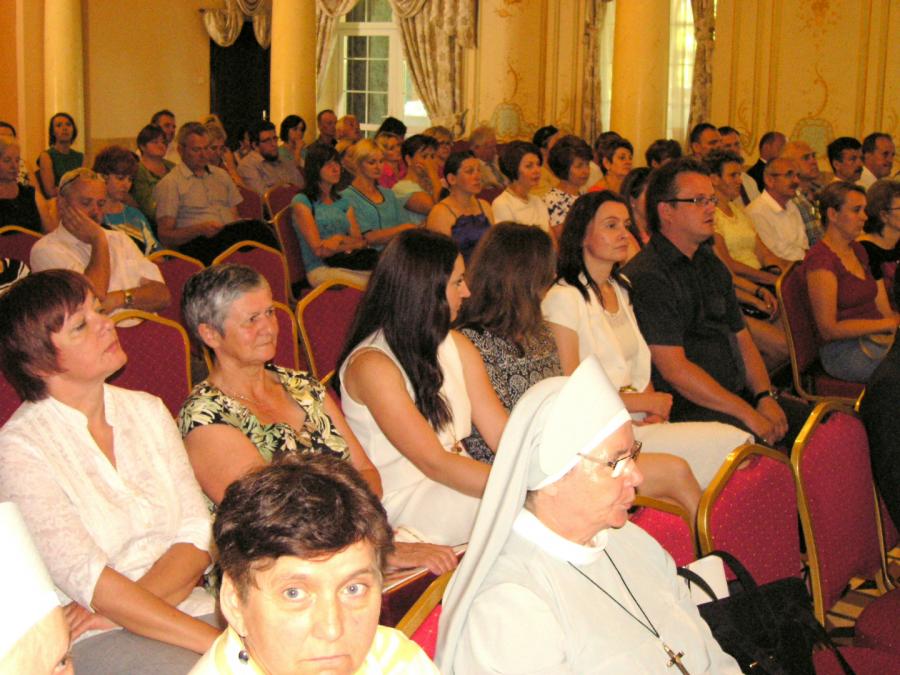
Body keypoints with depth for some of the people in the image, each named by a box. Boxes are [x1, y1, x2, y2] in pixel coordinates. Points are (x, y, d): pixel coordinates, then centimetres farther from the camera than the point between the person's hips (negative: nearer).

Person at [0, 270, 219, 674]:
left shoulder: (147, 410, 10)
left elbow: (198, 538, 4)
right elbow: (86, 579, -17)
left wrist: (119, 604, -15)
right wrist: (217, 642, -23)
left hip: (185, 604, 5)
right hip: (93, 641, -5)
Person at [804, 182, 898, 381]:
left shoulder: (858, 250, 18)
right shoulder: (820, 259, -11)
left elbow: (882, 308, 18)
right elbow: (829, 329, -14)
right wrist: (889, 324, -14)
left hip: (873, 339, 8)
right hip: (844, 352, -8)